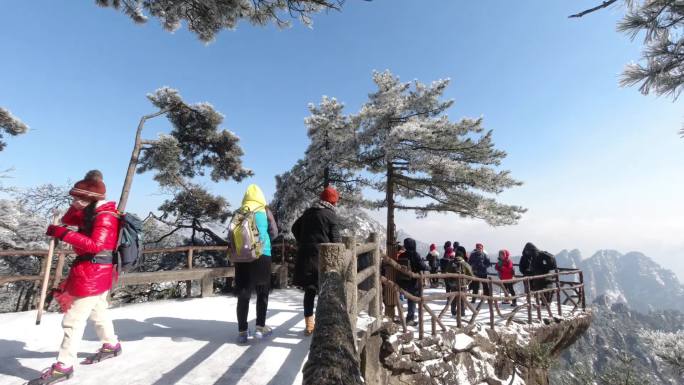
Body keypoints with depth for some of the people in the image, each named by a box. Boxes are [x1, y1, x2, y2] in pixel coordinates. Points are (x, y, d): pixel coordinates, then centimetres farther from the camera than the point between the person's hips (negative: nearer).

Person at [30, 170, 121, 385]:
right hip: (95, 271, 11)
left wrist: (64, 234, -30)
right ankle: (111, 345, 37)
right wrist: (78, 205, 1)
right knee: (98, 311, 22)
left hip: (93, 273, -10)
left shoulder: (105, 216, -20)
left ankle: (63, 367, 9)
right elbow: (68, 220, 13)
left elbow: (95, 245, -30)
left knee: (74, 319, -2)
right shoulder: (93, 213, 12)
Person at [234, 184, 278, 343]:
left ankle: (242, 331, 10)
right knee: (262, 293, 12)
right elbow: (274, 232, 1)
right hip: (262, 256, -2)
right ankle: (260, 327, 16)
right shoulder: (265, 211, 2)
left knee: (243, 294, 7)